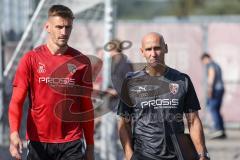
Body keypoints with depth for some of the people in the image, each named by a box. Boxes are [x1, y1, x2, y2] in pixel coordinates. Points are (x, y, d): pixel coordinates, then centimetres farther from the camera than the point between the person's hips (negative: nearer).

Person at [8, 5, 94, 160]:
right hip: (38, 143, 0)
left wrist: (90, 146, 9)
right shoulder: (31, 59, 0)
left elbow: (86, 106, 9)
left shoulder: (82, 62, 4)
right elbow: (17, 101, -4)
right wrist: (14, 133, -21)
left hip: (72, 143, 0)